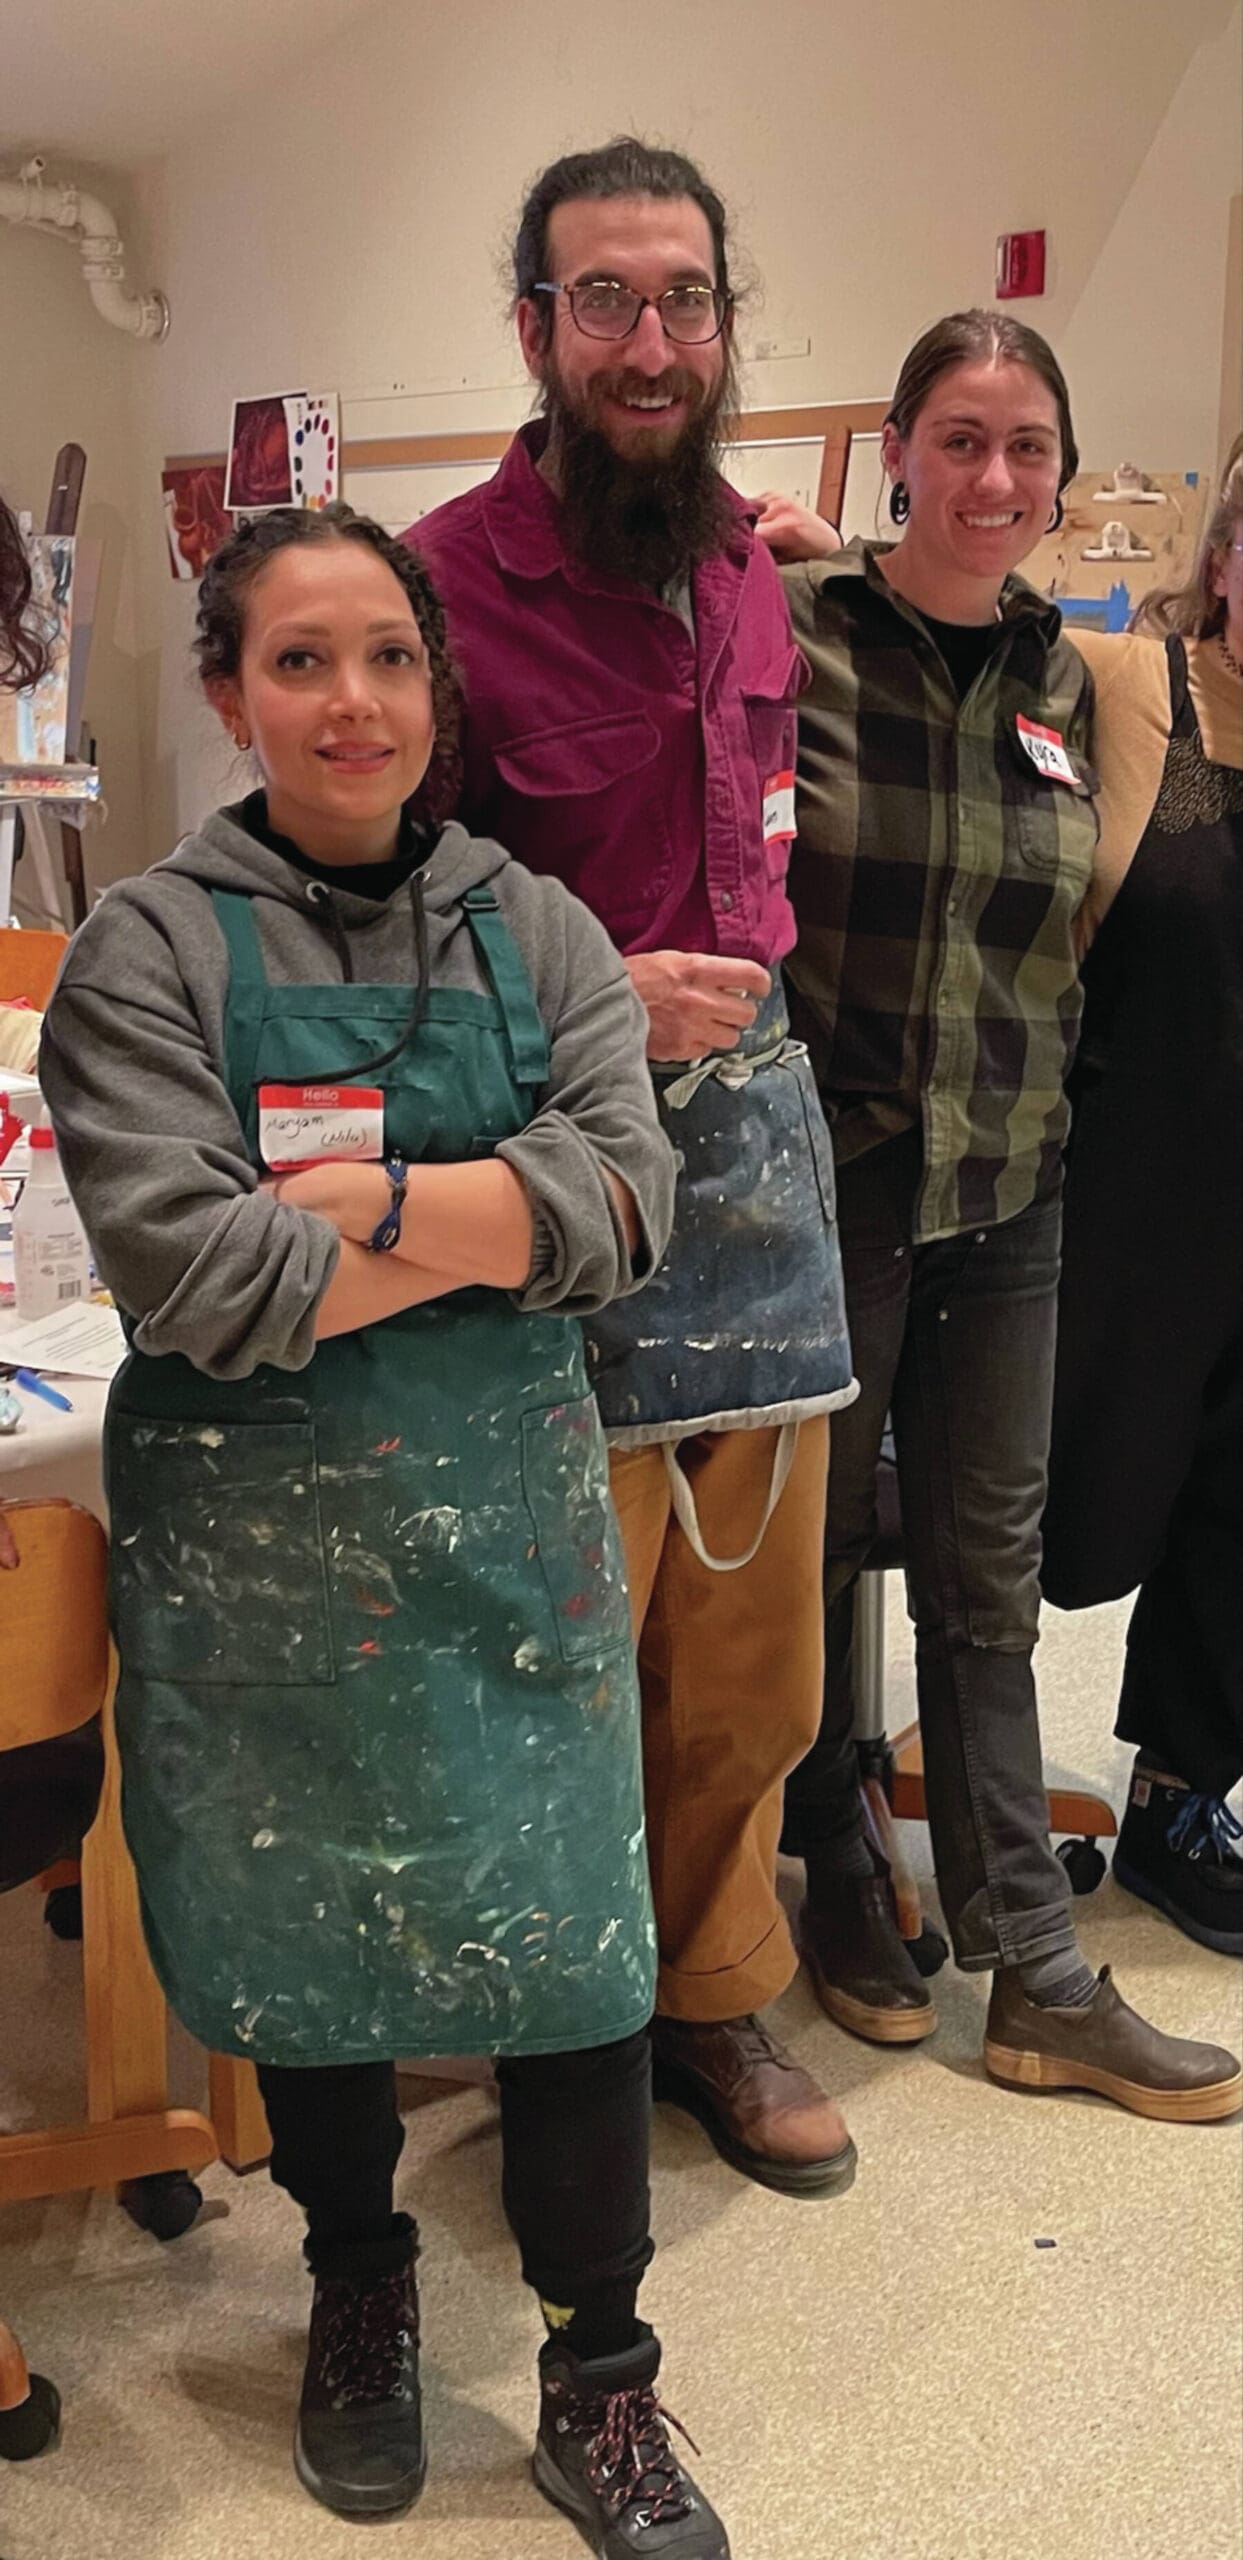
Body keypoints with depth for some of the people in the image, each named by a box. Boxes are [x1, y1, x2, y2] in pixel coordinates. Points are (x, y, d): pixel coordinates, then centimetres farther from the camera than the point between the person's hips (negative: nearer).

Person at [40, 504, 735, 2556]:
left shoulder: (535, 930, 4)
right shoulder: (151, 948, -5)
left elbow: (630, 1200, -10)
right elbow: (185, 1270, -18)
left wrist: (376, 1197, -20)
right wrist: (499, 1217, -14)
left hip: (512, 1521, 2)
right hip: (258, 1543, -1)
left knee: (570, 1941, 5)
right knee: (305, 1943, 15)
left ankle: (600, 2383, 27)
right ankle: (359, 2291, 43)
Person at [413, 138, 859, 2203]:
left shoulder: (752, 578, 11)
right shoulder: (450, 581, -10)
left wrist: (751, 992, 15)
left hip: (752, 1129, 6)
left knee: (753, 1650, 14)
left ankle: (713, 1998, 33)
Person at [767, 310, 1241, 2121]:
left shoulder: (1068, 678, 7)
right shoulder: (790, 632, -7)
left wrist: (1037, 1118, 10)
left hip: (1006, 1192, 4)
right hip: (826, 1175, -4)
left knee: (989, 1581, 10)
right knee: (819, 1551, 11)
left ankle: (1035, 1978, 18)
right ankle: (838, 1885, 32)